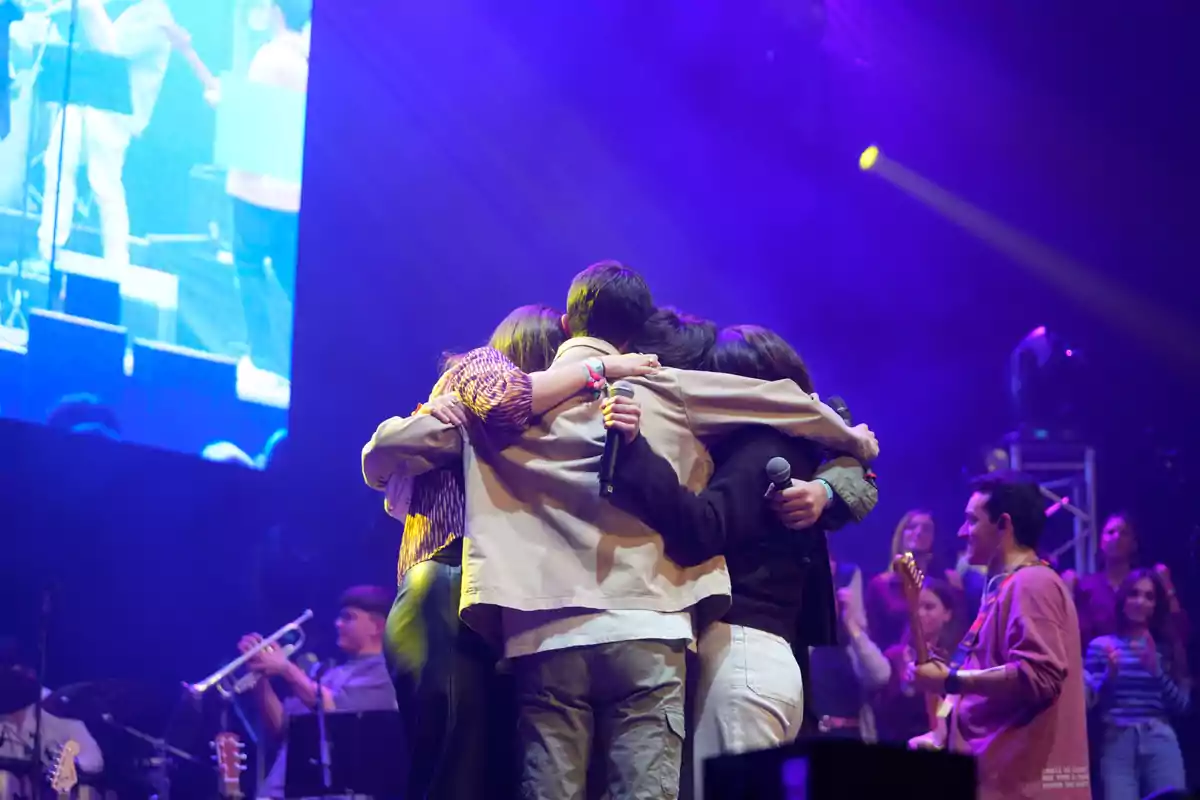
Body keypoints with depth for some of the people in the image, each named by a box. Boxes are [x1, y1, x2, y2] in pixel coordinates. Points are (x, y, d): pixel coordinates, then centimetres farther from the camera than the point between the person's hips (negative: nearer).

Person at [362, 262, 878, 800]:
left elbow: (389, 445, 10)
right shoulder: (662, 389, 11)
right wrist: (852, 441, 38)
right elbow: (783, 401, 19)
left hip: (545, 637, 1)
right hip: (646, 629, -1)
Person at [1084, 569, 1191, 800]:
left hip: (1160, 740, 2)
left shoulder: (1168, 647, 12)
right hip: (1117, 742, -2)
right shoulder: (1100, 646, 7)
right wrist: (1110, 675, -13)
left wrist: (1156, 669, -8)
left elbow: (1182, 704, 5)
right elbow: (1090, 702, 4)